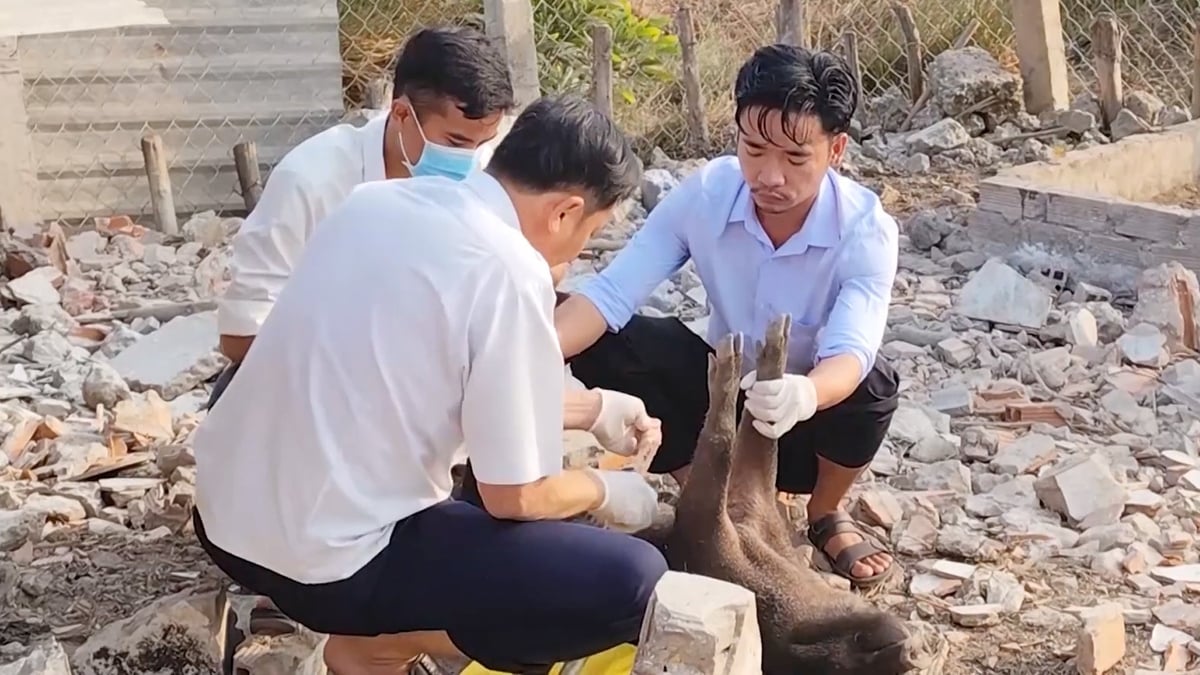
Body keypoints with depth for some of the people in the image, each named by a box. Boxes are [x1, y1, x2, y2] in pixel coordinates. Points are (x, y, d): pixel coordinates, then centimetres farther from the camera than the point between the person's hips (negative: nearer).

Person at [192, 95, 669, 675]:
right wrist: (605, 491, 10)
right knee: (634, 583, -8)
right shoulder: (509, 271, -17)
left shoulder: (381, 201, 6)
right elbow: (513, 496, -11)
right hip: (325, 559, -9)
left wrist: (590, 409, 26)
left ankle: (371, 623, 15)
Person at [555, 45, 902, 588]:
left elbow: (850, 354, -40)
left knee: (871, 384, -36)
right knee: (604, 343, -22)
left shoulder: (866, 230, -26)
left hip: (811, 420, -2)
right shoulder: (704, 195, -20)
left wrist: (804, 396, -64)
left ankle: (826, 515, 0)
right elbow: (611, 293, -24)